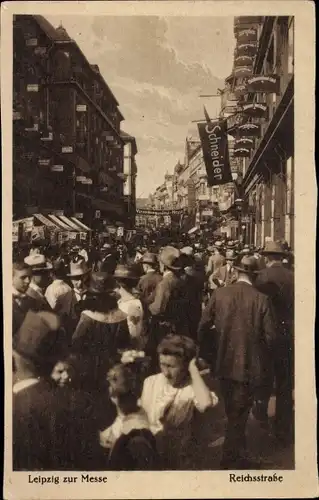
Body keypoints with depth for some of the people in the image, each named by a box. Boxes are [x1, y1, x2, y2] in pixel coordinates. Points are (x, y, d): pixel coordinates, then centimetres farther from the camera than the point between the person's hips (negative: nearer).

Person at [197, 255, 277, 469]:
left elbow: (203, 327, -4)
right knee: (239, 414, 10)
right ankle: (231, 460, 18)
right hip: (249, 365, -3)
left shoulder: (219, 294, -7)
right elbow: (270, 335, -13)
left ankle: (238, 455, 41)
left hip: (224, 363, 4)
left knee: (233, 412, 23)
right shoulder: (261, 299, -14)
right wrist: (266, 361, 4)